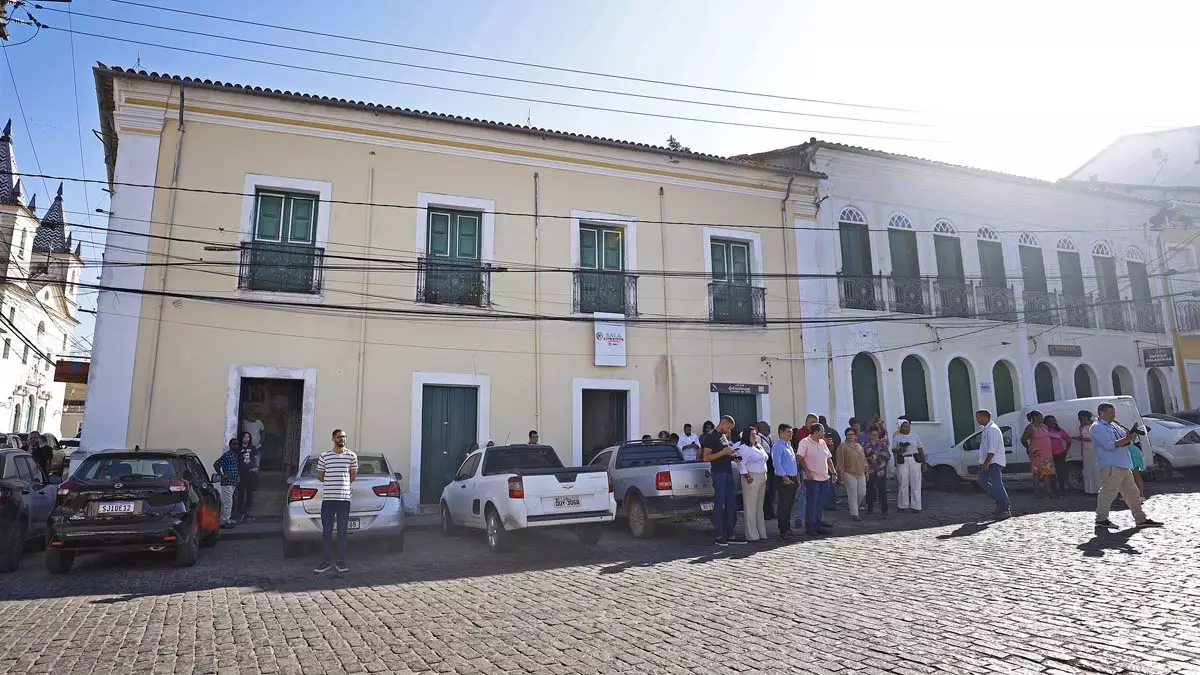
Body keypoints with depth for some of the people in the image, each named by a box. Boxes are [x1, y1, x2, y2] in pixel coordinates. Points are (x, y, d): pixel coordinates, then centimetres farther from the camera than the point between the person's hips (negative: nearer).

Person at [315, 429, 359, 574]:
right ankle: (326, 561, 13)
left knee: (342, 532, 5)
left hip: (344, 498, 0)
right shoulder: (324, 456, 1)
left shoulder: (351, 455, 3)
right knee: (326, 531, 4)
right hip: (328, 498, 0)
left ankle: (341, 562, 12)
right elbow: (319, 476, 12)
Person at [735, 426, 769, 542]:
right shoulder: (743, 448, -10)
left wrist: (765, 476, 16)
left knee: (759, 507, 14)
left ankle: (761, 533, 20)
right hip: (752, 479, -9)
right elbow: (741, 464, -16)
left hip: (762, 478, 9)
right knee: (751, 508, -5)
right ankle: (752, 535, -2)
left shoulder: (759, 447, 18)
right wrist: (746, 476, -22)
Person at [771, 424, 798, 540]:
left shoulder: (789, 445, 18)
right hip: (784, 480, -9)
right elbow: (777, 464, -18)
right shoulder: (777, 446, -11)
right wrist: (785, 478, -20)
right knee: (783, 506, -5)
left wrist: (797, 479, 18)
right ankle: (783, 531, 0)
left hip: (792, 479, 9)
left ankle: (787, 529, 22)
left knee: (790, 505, 13)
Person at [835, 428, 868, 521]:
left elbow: (864, 459, 19)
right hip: (849, 473, -6)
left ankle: (854, 507, 30)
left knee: (862, 492, 6)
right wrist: (841, 472, -12)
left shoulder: (859, 446, 14)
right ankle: (854, 514, 3)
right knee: (853, 494, -5)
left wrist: (866, 471, 15)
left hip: (861, 473, 6)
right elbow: (840, 461, -8)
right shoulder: (843, 446, -5)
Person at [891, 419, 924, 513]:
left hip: (915, 460, 1)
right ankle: (903, 506, 5)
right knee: (904, 484, -3)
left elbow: (921, 449, 11)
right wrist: (900, 449, -14)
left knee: (916, 484, -2)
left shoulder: (915, 436, 12)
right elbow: (893, 450, 6)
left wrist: (924, 462, 5)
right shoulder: (897, 437, 8)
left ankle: (916, 506, 3)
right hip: (902, 461, -1)